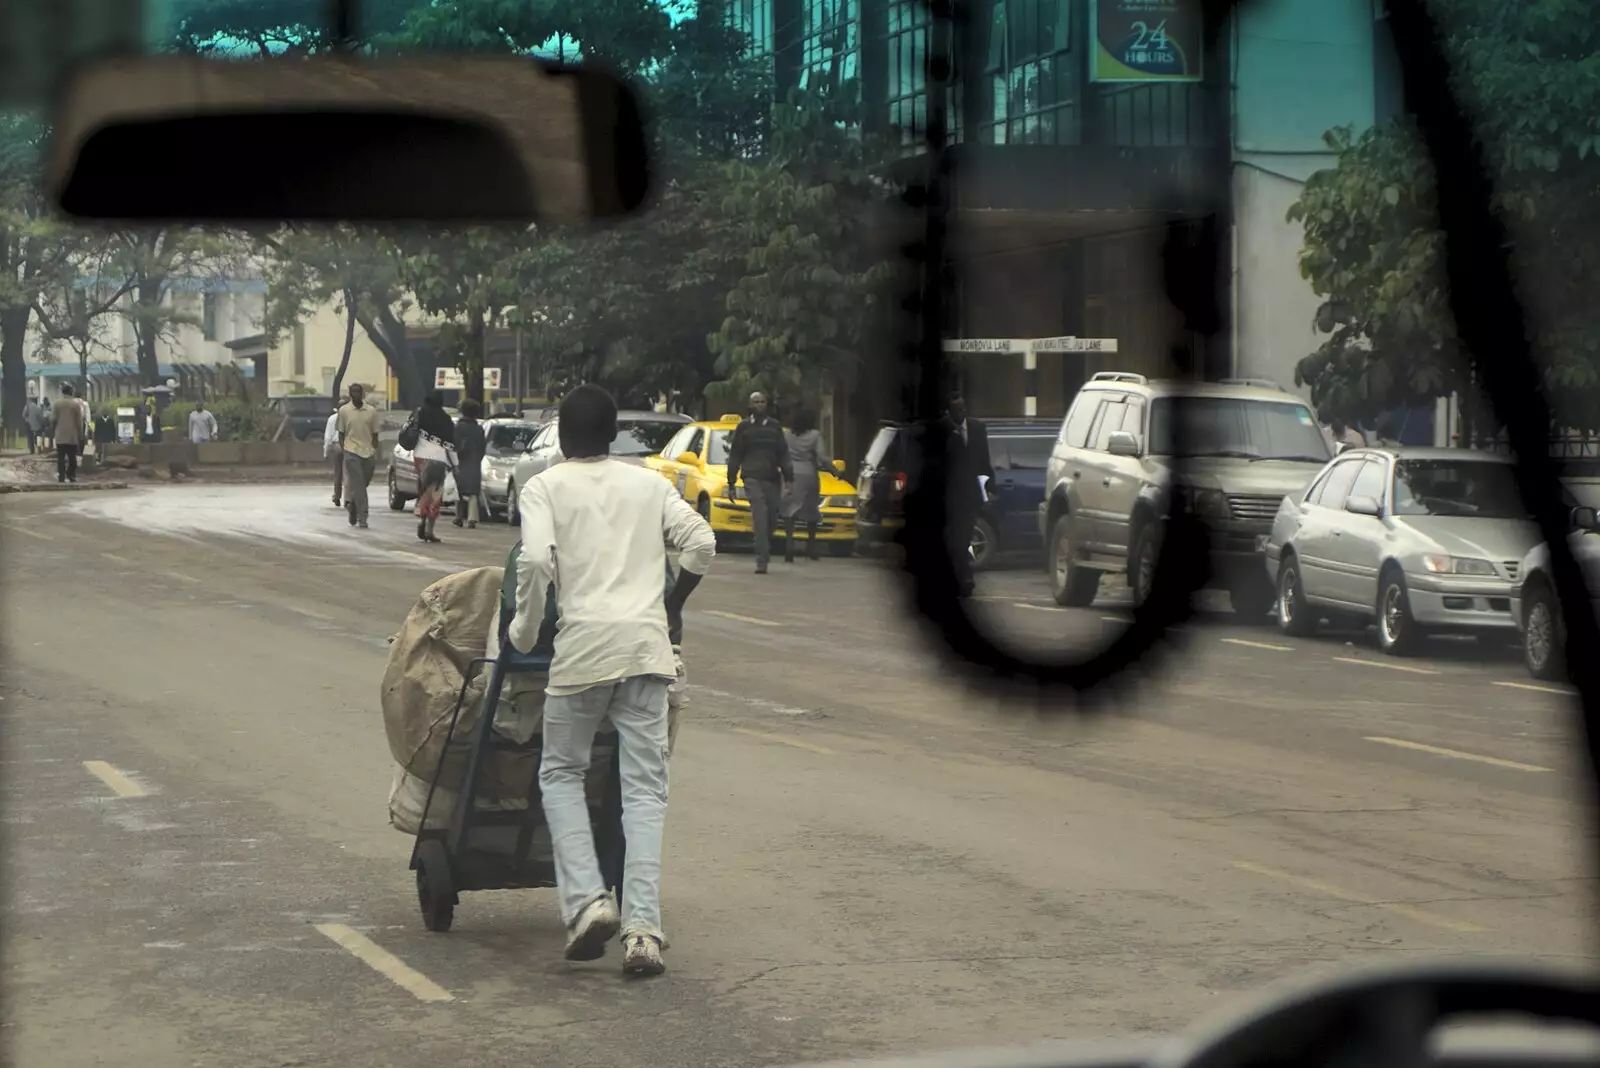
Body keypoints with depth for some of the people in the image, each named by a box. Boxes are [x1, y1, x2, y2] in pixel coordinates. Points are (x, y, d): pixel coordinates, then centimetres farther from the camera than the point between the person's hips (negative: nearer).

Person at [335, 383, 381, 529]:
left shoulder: (371, 411, 6)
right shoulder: (344, 411, 2)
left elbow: (375, 434, 10)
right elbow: (341, 433, 5)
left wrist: (375, 453, 6)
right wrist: (343, 450, -2)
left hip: (368, 452, 3)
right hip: (352, 452, -3)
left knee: (364, 484, 9)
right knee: (358, 485, -9)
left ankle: (351, 505, 36)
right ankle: (362, 518, -9)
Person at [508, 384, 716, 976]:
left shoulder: (544, 487, 6)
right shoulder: (649, 483, 16)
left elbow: (536, 560, -9)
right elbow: (700, 543, 7)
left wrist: (523, 630, 4)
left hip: (584, 644, -2)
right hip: (648, 643, 2)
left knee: (560, 773, 14)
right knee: (645, 787, 4)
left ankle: (587, 899, -3)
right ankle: (642, 927, -6)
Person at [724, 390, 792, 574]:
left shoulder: (775, 426, 15)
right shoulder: (744, 427, 10)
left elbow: (783, 454, 15)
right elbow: (734, 456, 12)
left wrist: (788, 479, 4)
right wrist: (731, 484, 8)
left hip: (772, 479, 3)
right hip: (752, 478, -3)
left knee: (771, 521, 1)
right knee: (760, 518, -17)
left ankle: (763, 557, 19)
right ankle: (762, 561, -23)